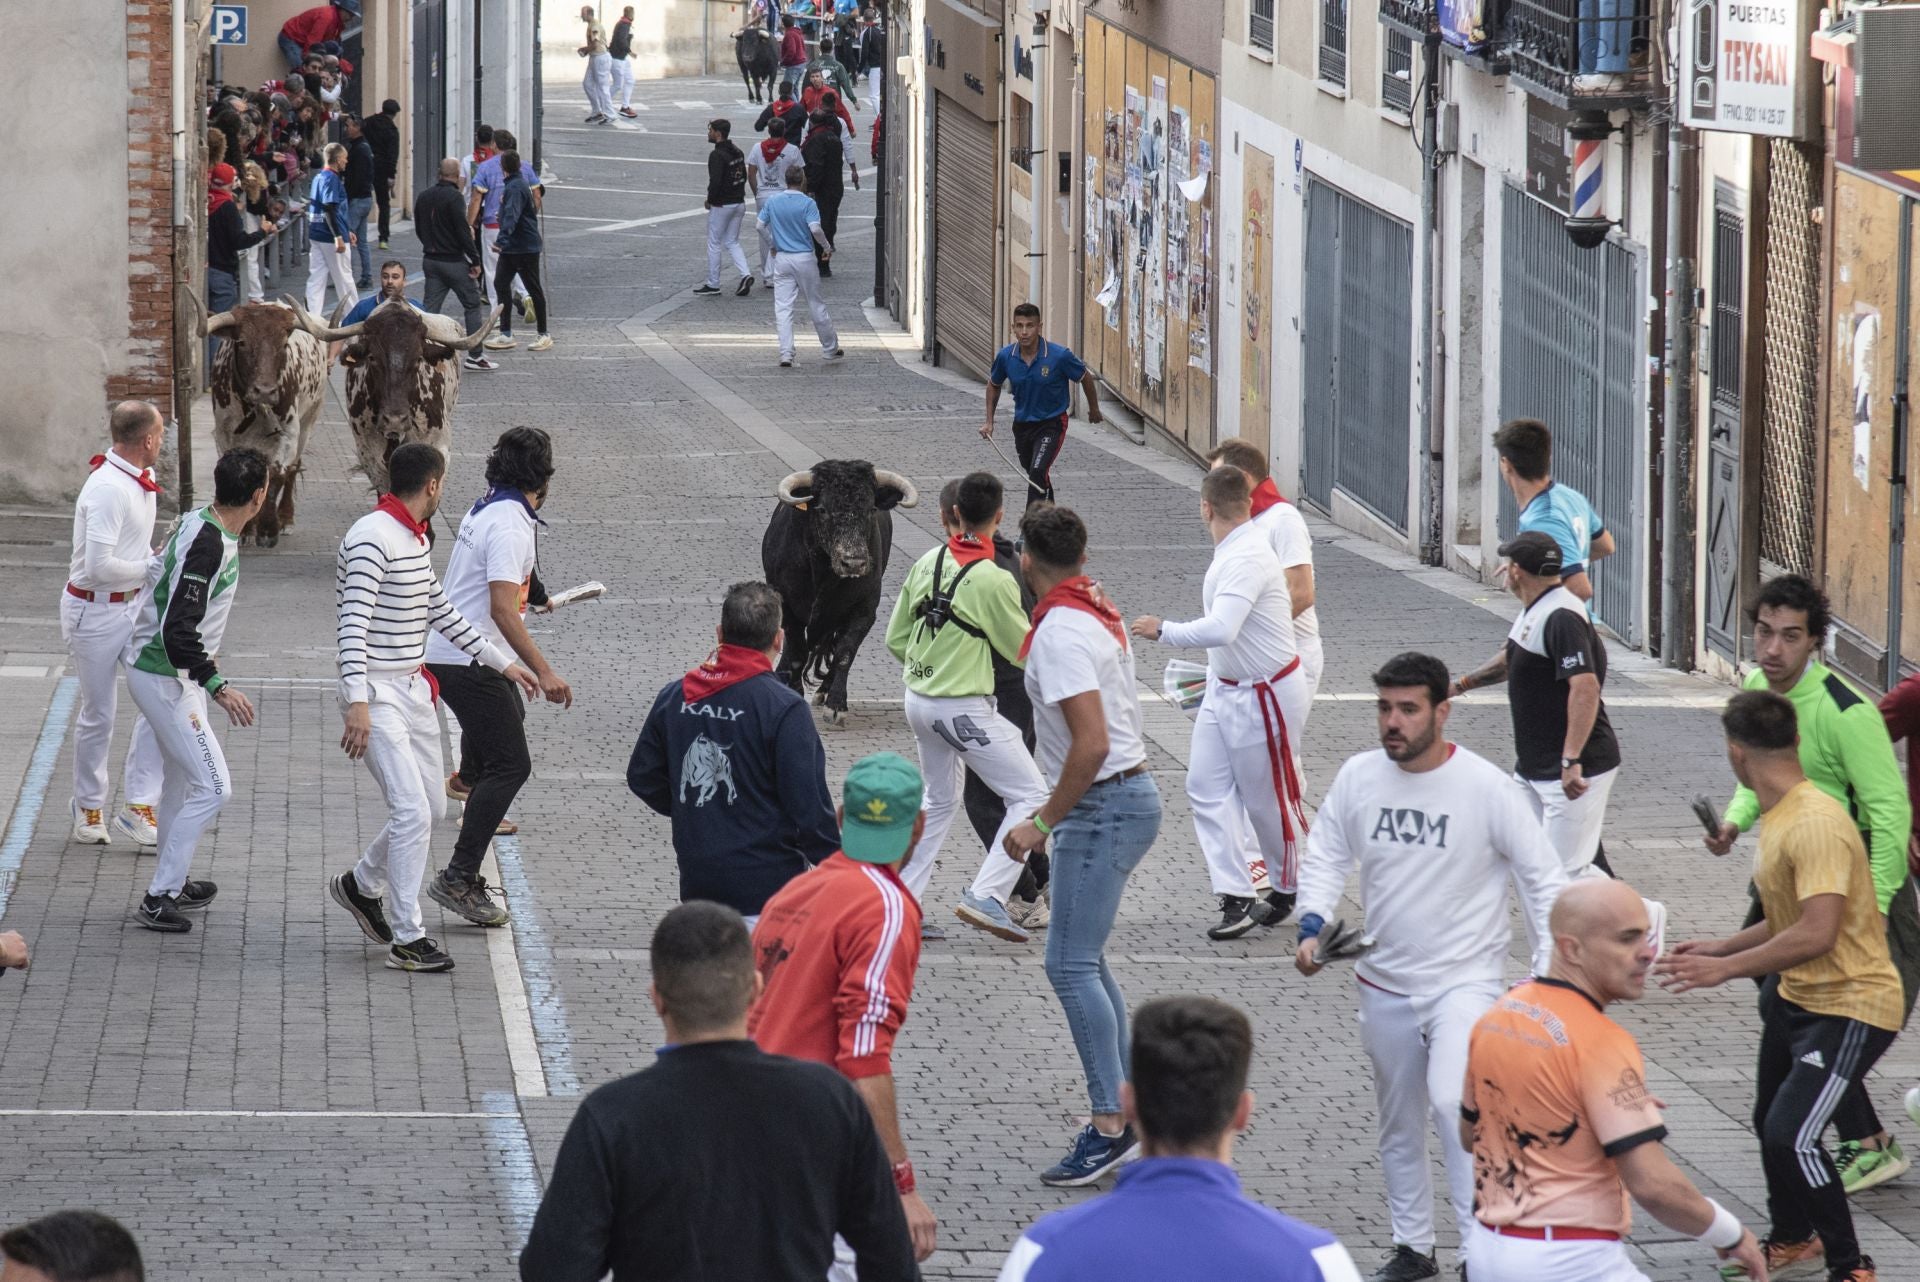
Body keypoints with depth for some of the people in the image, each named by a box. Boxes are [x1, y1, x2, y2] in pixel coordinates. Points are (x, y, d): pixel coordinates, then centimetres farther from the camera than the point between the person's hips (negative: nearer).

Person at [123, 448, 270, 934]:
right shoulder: (208, 545, -27)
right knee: (212, 786, -9)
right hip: (165, 678, -10)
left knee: (181, 777, 23)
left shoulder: (198, 523, 2)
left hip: (172, 671, 10)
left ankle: (173, 883, 36)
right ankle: (158, 898, -6)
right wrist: (217, 686, -34)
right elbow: (179, 630, -31)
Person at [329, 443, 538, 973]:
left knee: (426, 809, 13)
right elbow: (354, 624, -25)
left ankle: (361, 885, 35)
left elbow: (440, 611, 26)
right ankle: (407, 939, -7)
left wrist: (501, 661, 28)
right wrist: (357, 701, -34)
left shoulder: (416, 539, 14)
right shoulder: (372, 538, -17)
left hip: (413, 689, 9)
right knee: (413, 812, -13)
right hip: (377, 695, -9)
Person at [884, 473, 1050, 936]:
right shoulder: (994, 580, -18)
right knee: (1032, 796, -2)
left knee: (940, 801, 25)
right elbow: (1025, 650, -5)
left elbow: (895, 638, 9)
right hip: (964, 709, -8)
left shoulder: (927, 563, 1)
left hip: (919, 702, 8)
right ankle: (986, 897, -13)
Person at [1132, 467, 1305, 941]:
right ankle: (1235, 898, -1)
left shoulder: (1247, 559, -26)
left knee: (1268, 796, 6)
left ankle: (1288, 892, 26)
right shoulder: (1231, 552, 4)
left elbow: (1220, 630, -37)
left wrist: (1162, 631, -26)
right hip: (1225, 689, 9)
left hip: (1265, 696, -9)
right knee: (1208, 789, 1)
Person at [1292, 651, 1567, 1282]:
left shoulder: (1487, 787, -13)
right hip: (1384, 985, 5)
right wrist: (1313, 927, -9)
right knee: (1398, 1123, 15)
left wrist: (1548, 971, -12)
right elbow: (1326, 855, 9)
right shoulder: (1358, 777, -3)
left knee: (1452, 1101, -25)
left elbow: (1543, 878, -6)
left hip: (1465, 980, -5)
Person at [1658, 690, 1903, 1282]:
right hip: (1796, 998, 11)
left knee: (1792, 1134, -21)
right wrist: (1721, 947, 16)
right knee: (1771, 1125, 22)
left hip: (1850, 1007, -10)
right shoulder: (1779, 817, 7)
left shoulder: (1816, 824, -26)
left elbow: (1816, 934, -33)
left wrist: (1725, 969, -28)